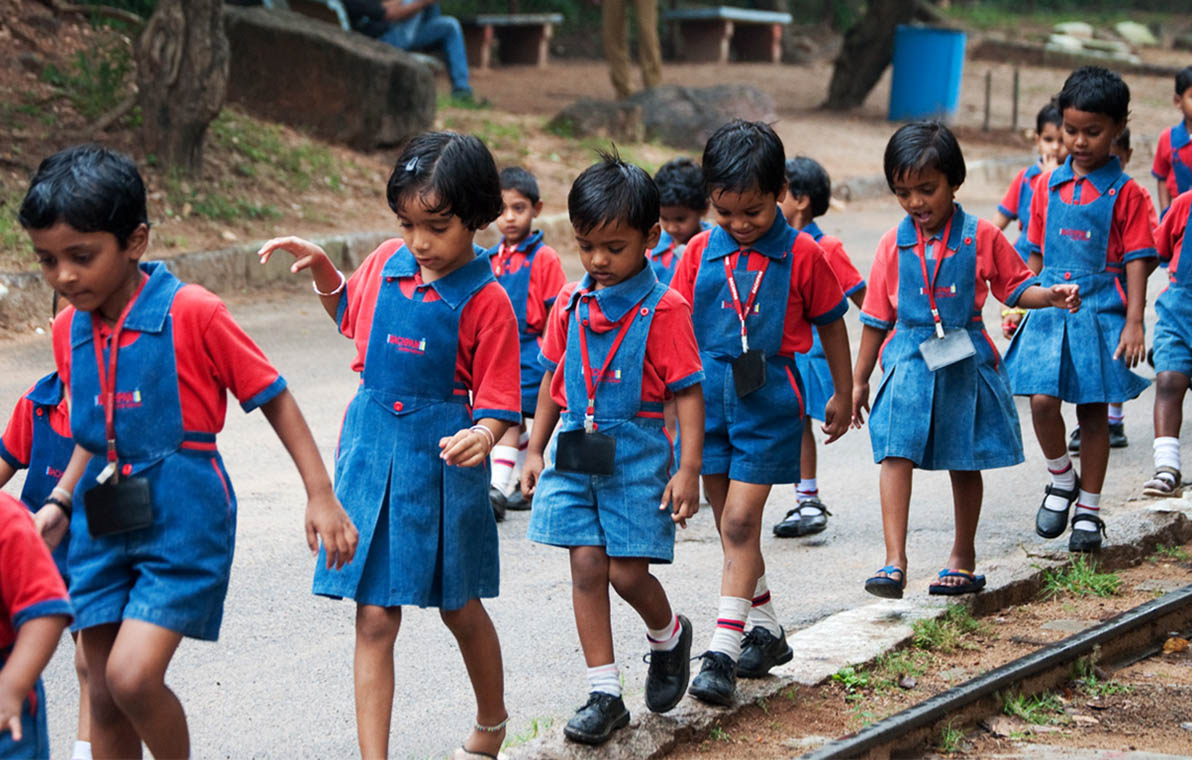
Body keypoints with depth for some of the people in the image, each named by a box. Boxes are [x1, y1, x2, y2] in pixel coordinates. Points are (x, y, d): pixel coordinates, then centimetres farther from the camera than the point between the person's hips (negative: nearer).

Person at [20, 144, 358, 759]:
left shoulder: (192, 313, -13)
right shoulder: (70, 330, 5)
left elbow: (273, 399, -6)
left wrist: (321, 496, -7)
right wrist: (60, 501, 10)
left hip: (182, 520, -6)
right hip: (103, 524, 6)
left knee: (133, 677, -19)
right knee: (104, 697, 6)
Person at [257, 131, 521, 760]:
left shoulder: (486, 302, -13)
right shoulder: (387, 263, 1)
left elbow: (498, 404, -14)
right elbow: (349, 313, 23)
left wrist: (482, 437, -35)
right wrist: (320, 270, 7)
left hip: (444, 457, -3)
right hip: (373, 448, 3)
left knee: (460, 608, 16)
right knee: (374, 618, 0)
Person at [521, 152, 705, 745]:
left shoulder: (662, 309, -10)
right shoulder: (571, 305, 6)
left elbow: (689, 391, -10)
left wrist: (688, 469, -15)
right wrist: (535, 449, 17)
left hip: (636, 452, -4)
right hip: (575, 450, 4)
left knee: (627, 572, -5)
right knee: (586, 566, 0)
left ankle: (669, 634, 29)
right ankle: (603, 695, 5)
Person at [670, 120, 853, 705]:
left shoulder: (802, 255, -4)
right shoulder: (701, 251, 2)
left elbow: (830, 323, 7)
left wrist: (843, 395, 13)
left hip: (768, 400, -4)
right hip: (709, 394, 4)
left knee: (740, 521, -11)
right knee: (730, 525, 12)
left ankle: (723, 650, -12)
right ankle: (765, 630, 27)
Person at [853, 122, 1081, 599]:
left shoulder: (982, 238, -4)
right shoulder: (894, 245, 2)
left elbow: (1014, 287, 6)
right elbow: (876, 318, 9)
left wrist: (1051, 296, -15)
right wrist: (859, 381, 13)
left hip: (965, 361, 0)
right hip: (908, 360, 0)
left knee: (965, 463, 11)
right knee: (896, 453, -13)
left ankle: (963, 558, 28)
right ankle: (894, 563, -16)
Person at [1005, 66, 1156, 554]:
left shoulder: (1124, 192, -3)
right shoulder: (1048, 186, 8)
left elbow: (1136, 260, -4)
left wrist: (1134, 322, -11)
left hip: (1100, 313, -2)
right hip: (1050, 309, 3)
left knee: (1093, 412, 4)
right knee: (1042, 400, -12)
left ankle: (1088, 510, 16)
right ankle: (1061, 479, 14)